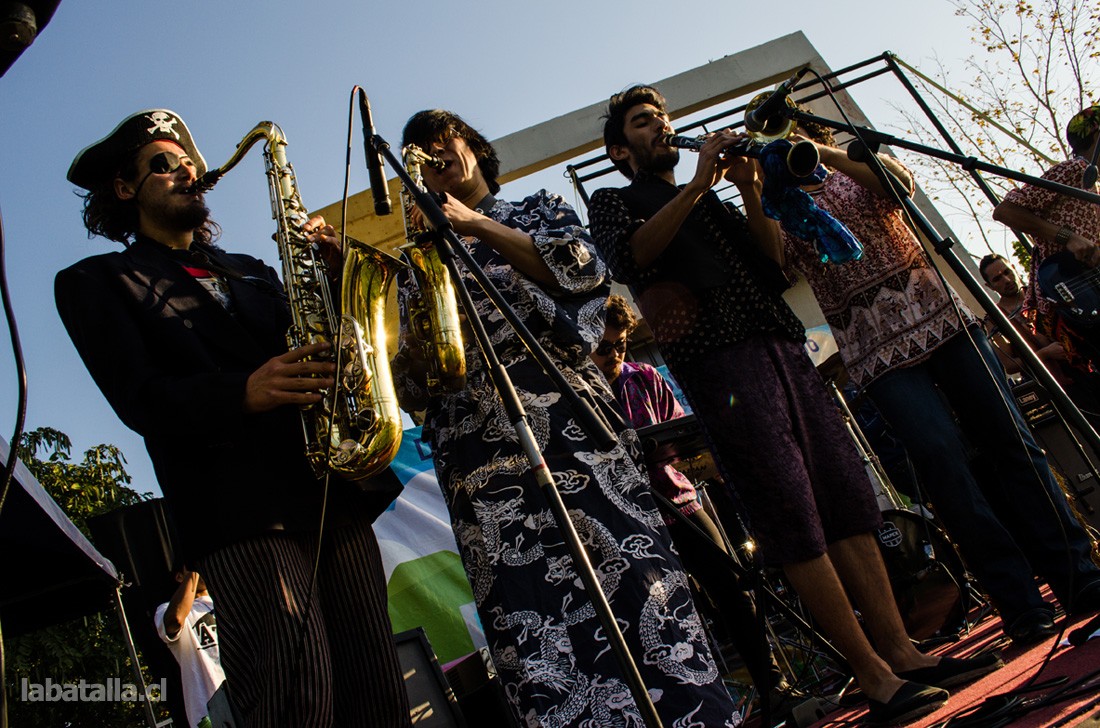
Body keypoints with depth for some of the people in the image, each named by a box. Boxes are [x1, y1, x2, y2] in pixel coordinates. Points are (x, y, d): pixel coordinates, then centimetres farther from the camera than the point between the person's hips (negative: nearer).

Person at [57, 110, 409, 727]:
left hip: (332, 488, 5)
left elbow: (312, 345, 21)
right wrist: (243, 394, -21)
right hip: (235, 507, -4)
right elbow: (140, 399, -1)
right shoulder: (97, 281, 15)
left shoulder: (251, 271, 29)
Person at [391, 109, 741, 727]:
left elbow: (585, 270, -2)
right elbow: (412, 386, 14)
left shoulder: (536, 209, 21)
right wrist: (418, 330, -8)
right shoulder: (416, 265, 23)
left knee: (631, 577, -7)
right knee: (532, 617, -5)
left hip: (563, 410, -1)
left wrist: (476, 225, -3)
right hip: (478, 447, 2)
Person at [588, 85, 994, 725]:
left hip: (783, 347, 6)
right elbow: (627, 258, -10)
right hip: (719, 358, -6)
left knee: (848, 497, 3)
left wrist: (751, 194, 3)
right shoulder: (615, 201, 14)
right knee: (794, 517, -8)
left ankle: (901, 649, 11)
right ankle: (873, 675, -1)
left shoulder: (715, 201, 30)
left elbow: (779, 261, 17)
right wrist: (696, 187, -13)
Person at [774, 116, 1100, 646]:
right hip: (879, 354, -2)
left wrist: (826, 154, -19)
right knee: (941, 455, -15)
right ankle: (1021, 605, -6)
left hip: (940, 319, 2)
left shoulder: (857, 173, 15)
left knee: (1008, 438, 0)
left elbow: (900, 180, -8)